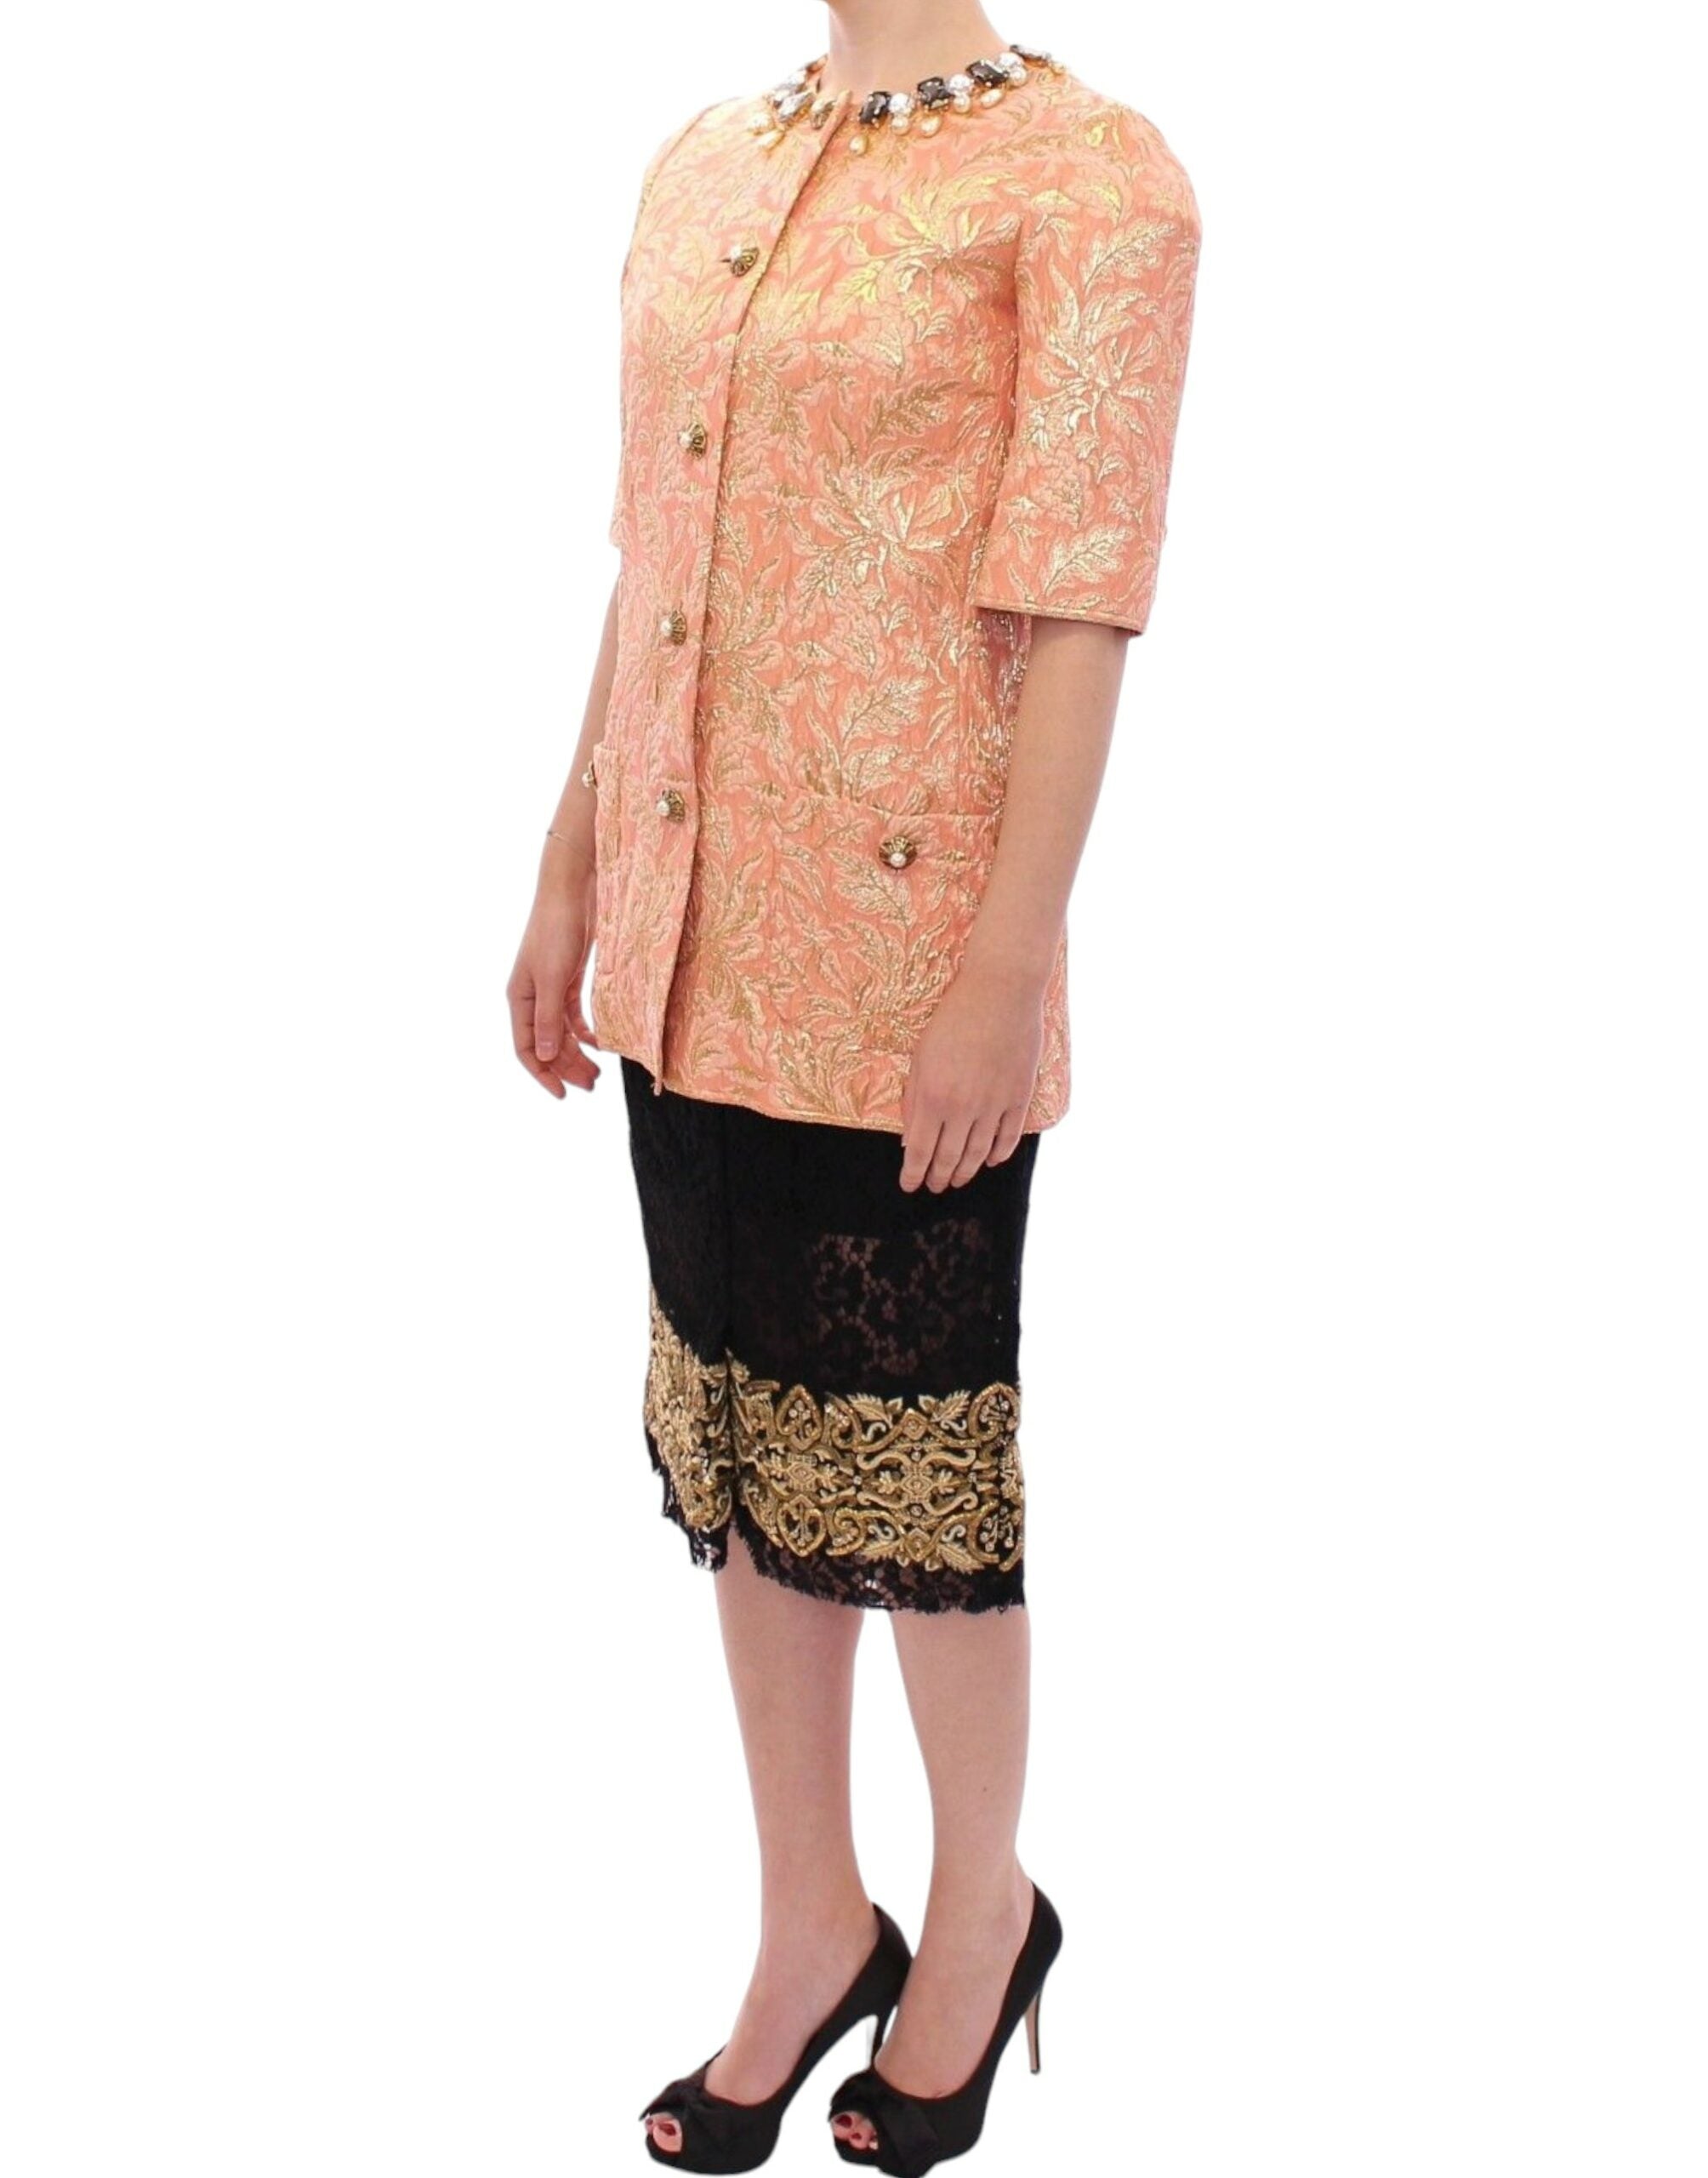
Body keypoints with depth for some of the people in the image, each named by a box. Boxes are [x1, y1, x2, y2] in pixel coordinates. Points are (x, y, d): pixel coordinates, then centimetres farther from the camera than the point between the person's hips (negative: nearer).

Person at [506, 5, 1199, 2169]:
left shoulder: (1088, 177, -8)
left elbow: (1075, 610, -13)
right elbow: (648, 553, 14)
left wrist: (1008, 975, -16)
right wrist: (571, 874, 14)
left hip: (905, 957, -7)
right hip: (694, 942, 7)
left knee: (910, 1454, 7)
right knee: (738, 1426, 14)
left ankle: (982, 1913, 32)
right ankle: (813, 1926, 33)